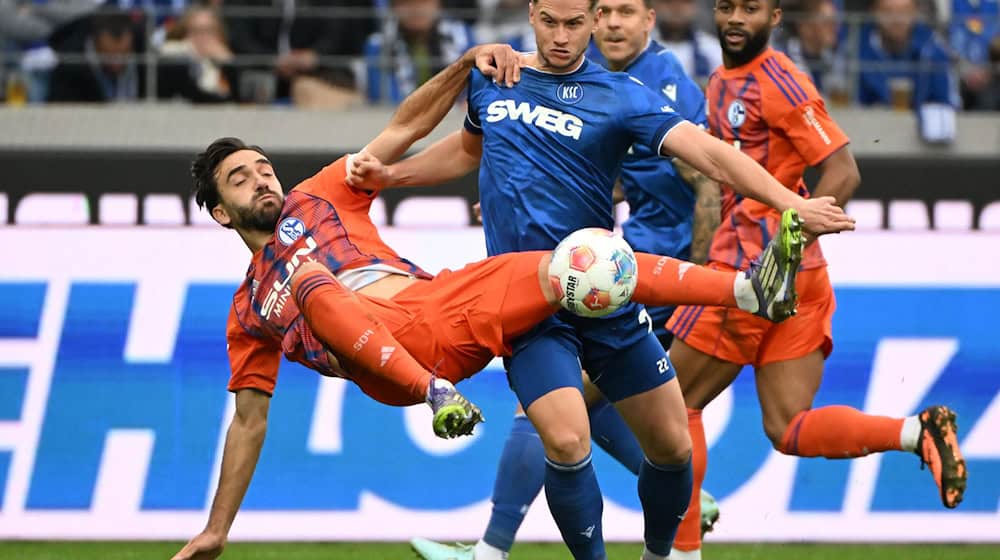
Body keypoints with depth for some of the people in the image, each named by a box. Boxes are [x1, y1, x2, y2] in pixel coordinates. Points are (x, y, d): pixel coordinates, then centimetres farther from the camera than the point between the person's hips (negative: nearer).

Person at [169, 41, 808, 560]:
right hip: (386, 355, -2)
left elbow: (406, 128, 27)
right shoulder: (250, 311, 27)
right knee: (313, 284, -33)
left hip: (441, 300, 2)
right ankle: (439, 395, -52)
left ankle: (754, 289, -29)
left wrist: (466, 65, 12)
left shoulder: (318, 199, 29)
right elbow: (249, 420, 27)